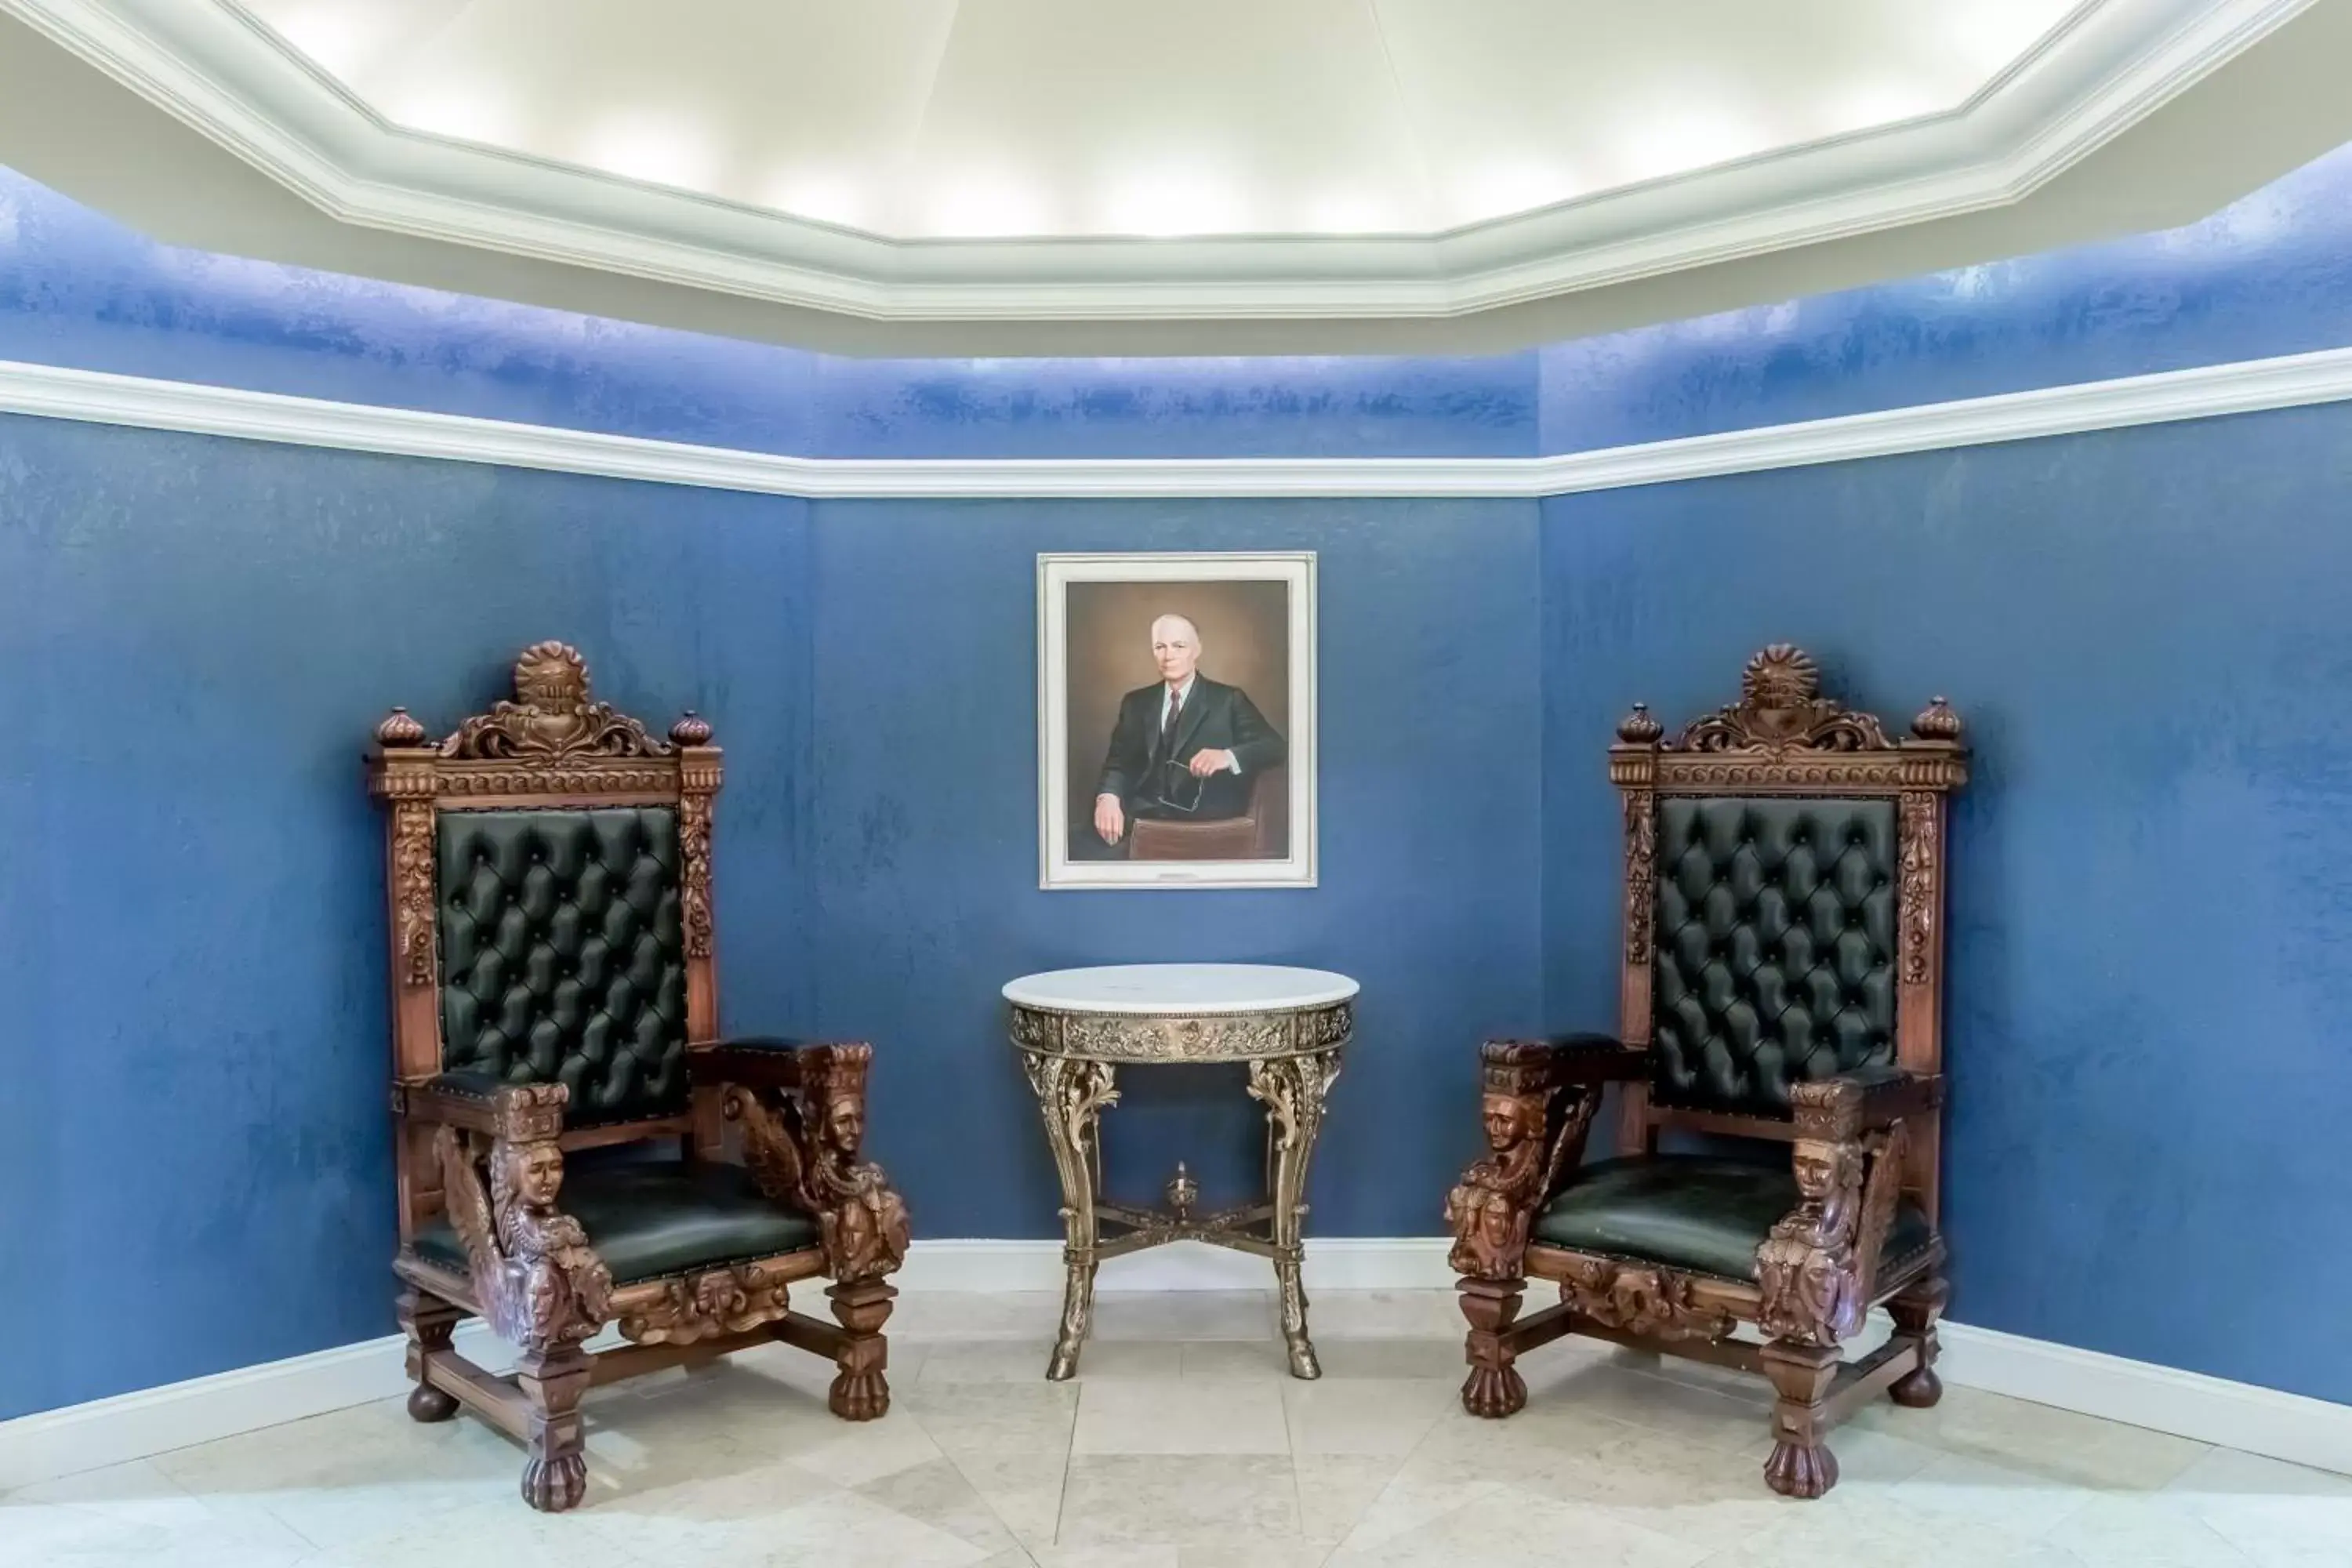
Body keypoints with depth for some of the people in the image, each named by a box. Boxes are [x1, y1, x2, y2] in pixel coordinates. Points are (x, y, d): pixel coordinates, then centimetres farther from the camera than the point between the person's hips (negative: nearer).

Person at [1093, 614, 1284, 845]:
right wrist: (1108, 797, -15)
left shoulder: (1228, 700, 9)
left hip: (1209, 822, -2)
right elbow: (1119, 761, 10)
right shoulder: (1136, 703, 19)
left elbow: (1274, 747, -2)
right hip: (1145, 816, 3)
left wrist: (1228, 756, -23)